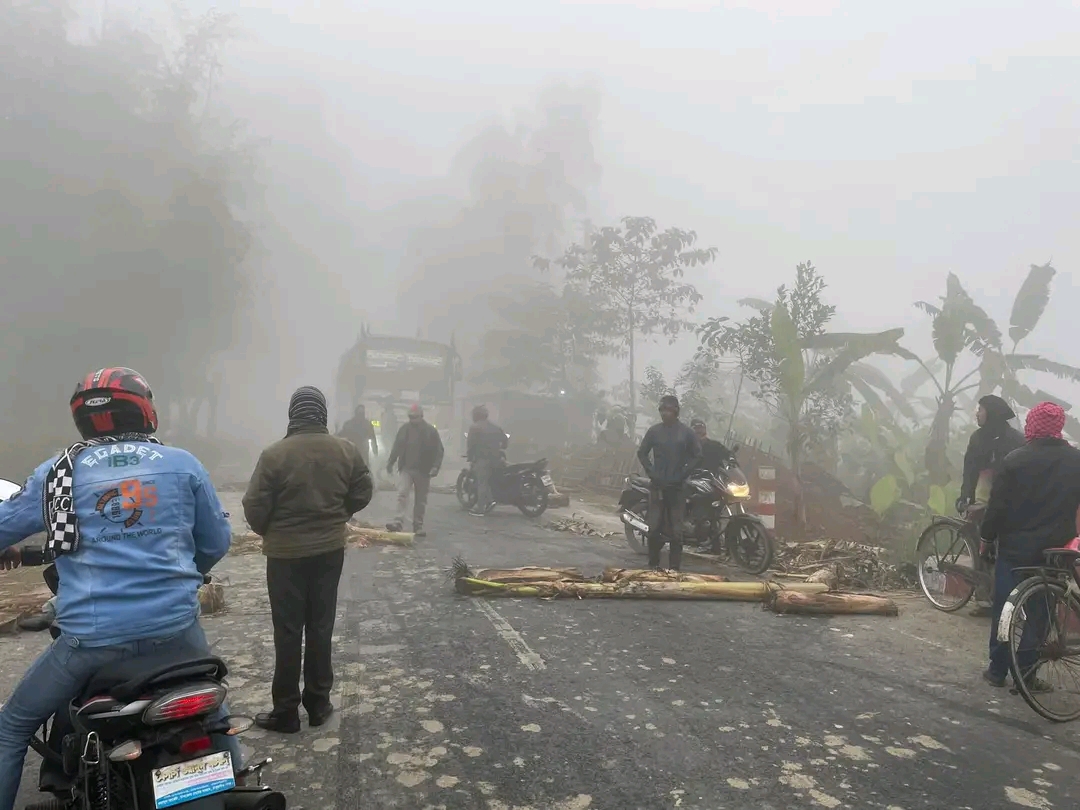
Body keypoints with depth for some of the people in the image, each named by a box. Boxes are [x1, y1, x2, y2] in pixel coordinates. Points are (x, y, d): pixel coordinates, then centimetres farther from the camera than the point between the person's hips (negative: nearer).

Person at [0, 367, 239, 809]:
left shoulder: (59, 470, 4)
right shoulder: (184, 463, 4)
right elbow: (217, 542, 9)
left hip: (91, 635, -1)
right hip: (175, 626, 1)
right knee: (213, 714, 27)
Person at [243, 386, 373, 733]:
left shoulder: (275, 454, -15)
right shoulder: (346, 450, -4)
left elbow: (254, 506, -11)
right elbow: (363, 493, 4)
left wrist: (266, 532, 9)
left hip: (286, 553, -3)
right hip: (330, 550, 3)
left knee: (288, 632, 6)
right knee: (321, 627, 13)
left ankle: (286, 711, 14)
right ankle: (318, 703, 22)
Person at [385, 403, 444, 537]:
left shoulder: (430, 430, -5)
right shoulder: (404, 428, 3)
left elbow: (438, 450, -6)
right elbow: (396, 447, 12)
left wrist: (435, 466, -17)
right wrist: (390, 462, 11)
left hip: (423, 470, -1)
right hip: (406, 468, 1)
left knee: (421, 500, 7)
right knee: (402, 495, -14)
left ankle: (418, 526, 16)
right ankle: (398, 522, -19)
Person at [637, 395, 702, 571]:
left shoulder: (686, 432, 2)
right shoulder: (654, 431, 4)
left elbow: (697, 456, 5)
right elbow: (642, 453, 11)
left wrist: (683, 474, -5)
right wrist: (651, 473, -1)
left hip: (677, 487, -1)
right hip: (657, 486, 1)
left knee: (676, 531, 0)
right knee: (654, 528, 0)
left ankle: (674, 567, 8)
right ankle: (653, 564, 14)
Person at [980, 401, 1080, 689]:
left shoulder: (1015, 460, -12)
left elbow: (997, 505, -10)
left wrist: (986, 538, 1)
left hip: (1016, 548, -3)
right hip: (1055, 550, 3)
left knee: (1004, 609, 7)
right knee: (1039, 611, 10)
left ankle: (997, 670, 13)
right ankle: (1027, 673, 13)